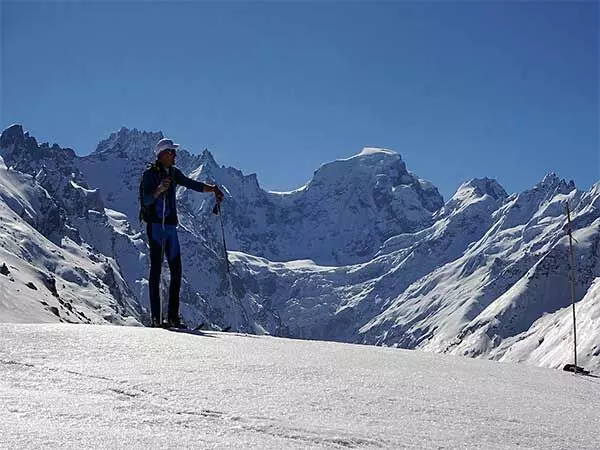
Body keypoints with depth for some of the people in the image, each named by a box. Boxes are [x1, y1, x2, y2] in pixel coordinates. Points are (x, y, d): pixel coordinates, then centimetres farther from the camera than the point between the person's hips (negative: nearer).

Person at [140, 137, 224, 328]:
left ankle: (173, 317, 6)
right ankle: (156, 318, -9)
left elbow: (192, 184, 18)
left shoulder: (174, 173, 15)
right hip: (155, 225, -7)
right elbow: (146, 201, -15)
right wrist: (159, 190, -33)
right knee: (156, 268, -9)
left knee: (176, 270, 3)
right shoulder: (150, 174, -6)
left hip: (171, 226, 7)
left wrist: (212, 189, 3)